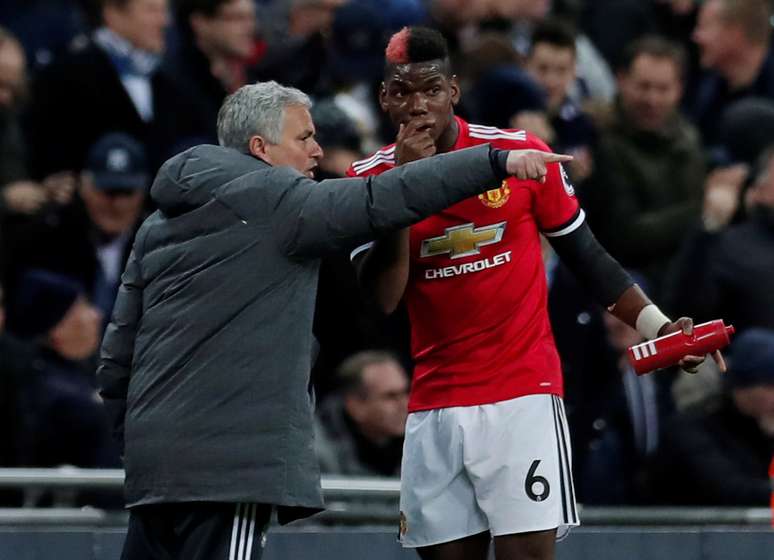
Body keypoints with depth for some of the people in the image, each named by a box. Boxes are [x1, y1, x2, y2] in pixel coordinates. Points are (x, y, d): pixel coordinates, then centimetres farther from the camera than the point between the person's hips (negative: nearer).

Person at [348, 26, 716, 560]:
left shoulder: (522, 153, -3)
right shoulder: (370, 177, 2)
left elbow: (586, 254, 7)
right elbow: (381, 301, -7)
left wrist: (657, 326, -4)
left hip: (522, 395, -3)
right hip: (434, 407, 3)